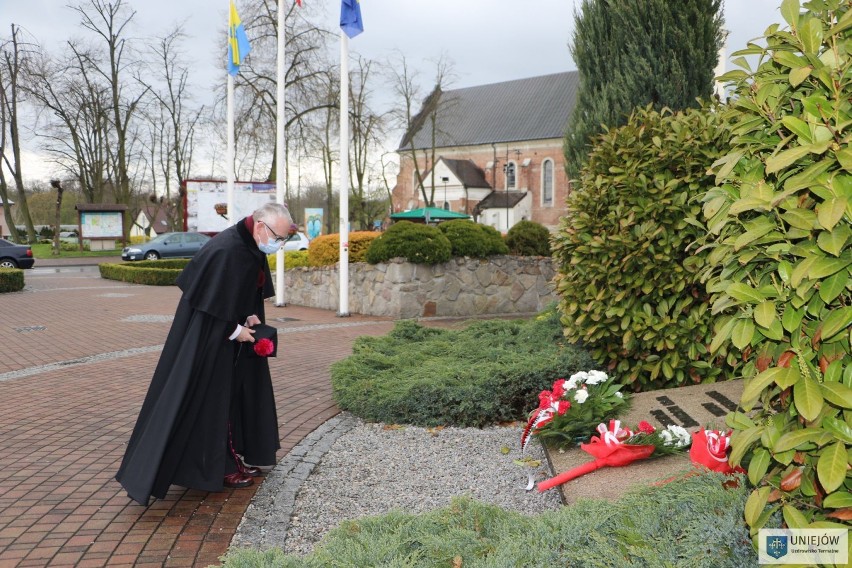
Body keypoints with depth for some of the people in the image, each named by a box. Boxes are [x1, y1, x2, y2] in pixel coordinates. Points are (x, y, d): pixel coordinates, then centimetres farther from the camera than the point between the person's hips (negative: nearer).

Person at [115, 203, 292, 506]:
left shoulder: (253, 248, 2)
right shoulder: (227, 250, -27)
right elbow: (212, 303, -25)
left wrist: (249, 317, -1)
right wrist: (235, 330, -16)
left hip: (228, 332, 10)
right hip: (206, 336, -10)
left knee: (234, 394, 15)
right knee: (204, 398, 0)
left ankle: (228, 460, 27)